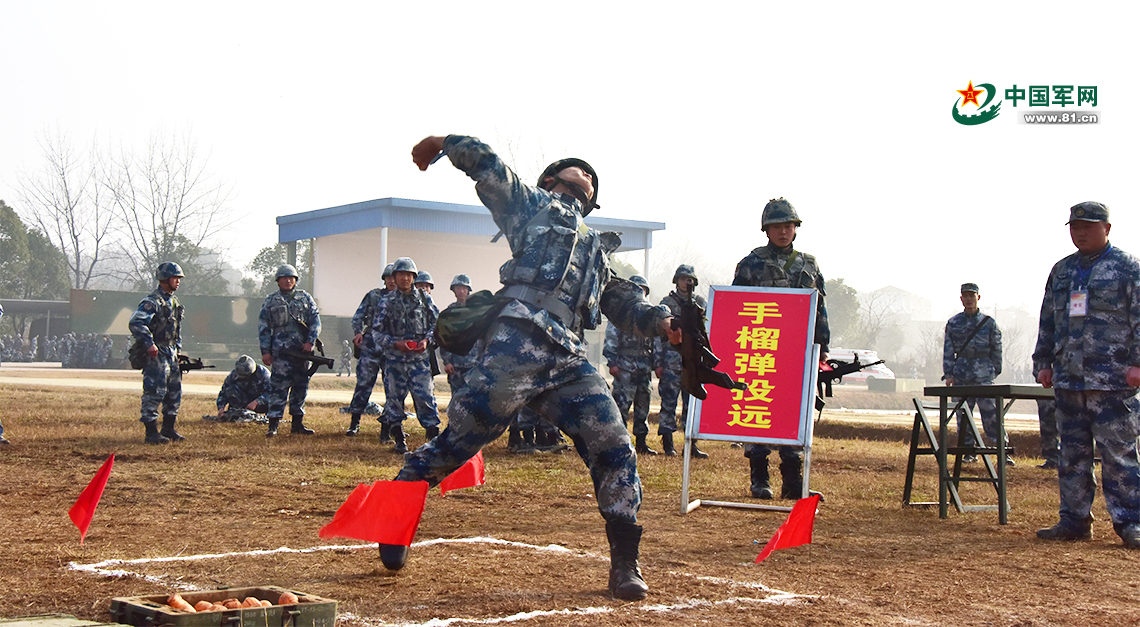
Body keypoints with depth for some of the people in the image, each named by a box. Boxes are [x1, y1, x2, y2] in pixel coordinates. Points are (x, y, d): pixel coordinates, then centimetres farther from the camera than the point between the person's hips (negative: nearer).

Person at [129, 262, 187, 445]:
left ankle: (168, 429, 21)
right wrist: (149, 344, -27)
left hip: (171, 353, 9)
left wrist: (177, 348, 21)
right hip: (156, 354, -9)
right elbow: (135, 323, -24)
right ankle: (151, 433, -5)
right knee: (155, 392, -8)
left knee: (174, 392, 12)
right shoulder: (152, 301, -14)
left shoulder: (174, 301, 16)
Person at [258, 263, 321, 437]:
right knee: (279, 387, -9)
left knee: (301, 387, 8)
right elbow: (263, 328, 6)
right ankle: (273, 424, -9)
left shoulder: (305, 298, 12)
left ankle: (297, 424, 16)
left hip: (302, 350, 3)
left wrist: (311, 341, -6)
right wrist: (265, 351, -2)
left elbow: (315, 320, 7)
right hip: (281, 351, -3)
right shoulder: (270, 301, 8)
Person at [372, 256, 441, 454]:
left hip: (420, 357, 0)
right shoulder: (387, 301, 5)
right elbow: (377, 332, 4)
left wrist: (426, 340, -7)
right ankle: (399, 440, 13)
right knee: (394, 397, 3)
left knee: (425, 396, -6)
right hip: (394, 358, 0)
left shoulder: (424, 299, 7)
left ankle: (434, 436, 0)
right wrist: (396, 343, -11)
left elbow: (437, 323, 10)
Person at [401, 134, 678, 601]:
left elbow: (625, 306, 27)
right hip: (519, 340, -5)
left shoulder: (598, 252, 34)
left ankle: (625, 566, 1)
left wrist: (663, 321, 10)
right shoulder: (533, 204, 22)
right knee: (463, 435, -9)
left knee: (613, 449, -6)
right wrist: (445, 143, 2)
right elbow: (487, 165, 16)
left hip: (569, 359, 5)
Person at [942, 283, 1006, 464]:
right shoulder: (953, 323, 8)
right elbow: (948, 350, 7)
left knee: (990, 413, -8)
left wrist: (995, 371, 5)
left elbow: (996, 349, 9)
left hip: (983, 374, -2)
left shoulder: (989, 323, 5)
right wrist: (948, 374, 0)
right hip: (961, 373, 2)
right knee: (963, 415, 3)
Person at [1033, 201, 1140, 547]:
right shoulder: (1061, 271, 18)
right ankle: (1074, 519, 15)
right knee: (1072, 454, 9)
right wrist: (1043, 362, 15)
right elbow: (1047, 321, 21)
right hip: (1067, 378, 6)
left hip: (1112, 380, -6)